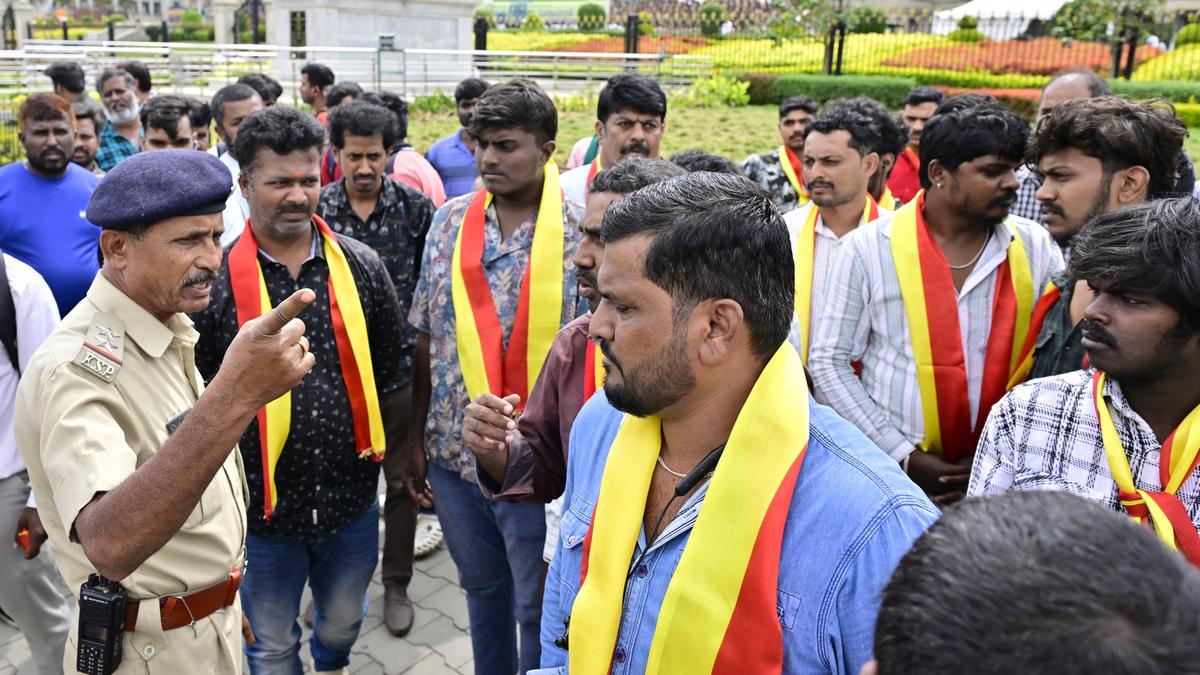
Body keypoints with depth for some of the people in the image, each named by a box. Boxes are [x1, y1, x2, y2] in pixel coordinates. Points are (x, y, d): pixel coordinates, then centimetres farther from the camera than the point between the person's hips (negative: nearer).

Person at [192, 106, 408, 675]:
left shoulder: (361, 267, -5)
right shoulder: (214, 279, -12)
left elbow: (392, 372, 4)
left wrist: (381, 447, 5)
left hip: (351, 499, 3)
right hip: (260, 505, -2)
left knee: (343, 622, 27)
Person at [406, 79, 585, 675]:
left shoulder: (582, 232, -11)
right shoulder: (450, 221, 3)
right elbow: (427, 340, 7)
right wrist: (417, 438, 7)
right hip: (453, 451, 4)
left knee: (538, 606, 12)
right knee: (482, 587, 23)